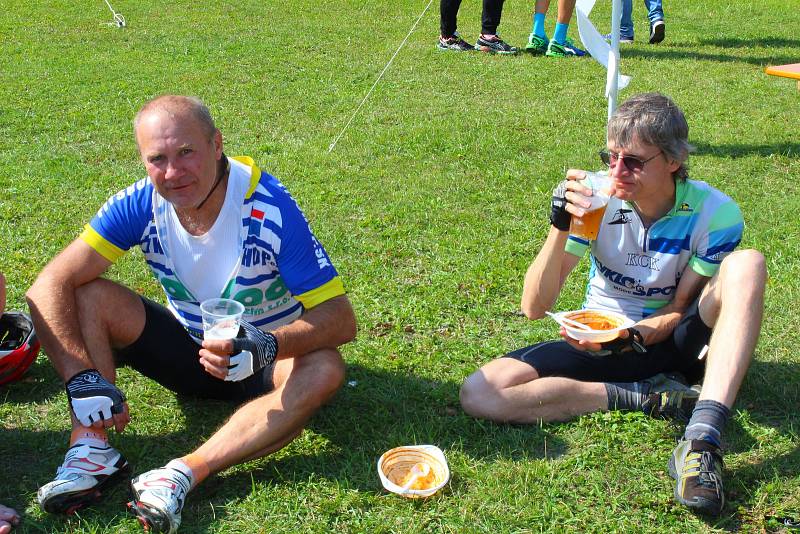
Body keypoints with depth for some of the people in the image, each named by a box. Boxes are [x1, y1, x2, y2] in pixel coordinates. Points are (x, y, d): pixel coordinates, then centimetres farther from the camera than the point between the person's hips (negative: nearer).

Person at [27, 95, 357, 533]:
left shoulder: (269, 210, -26)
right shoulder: (140, 205, -17)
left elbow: (341, 318, -28)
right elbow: (52, 284, -23)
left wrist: (267, 347, -46)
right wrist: (82, 377, -36)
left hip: (261, 364, -2)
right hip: (185, 347, 3)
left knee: (324, 371, -35)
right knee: (86, 294, -17)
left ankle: (183, 474, -39)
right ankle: (92, 448, -26)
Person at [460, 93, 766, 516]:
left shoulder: (714, 214, -16)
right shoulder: (597, 199, -15)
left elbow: (680, 308, -8)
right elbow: (535, 307, -19)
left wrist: (634, 336, -29)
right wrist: (560, 227, -34)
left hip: (668, 340, -1)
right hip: (603, 342, 1)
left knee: (746, 264, -30)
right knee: (478, 394, -22)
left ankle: (702, 439, -40)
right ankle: (647, 397, -18)